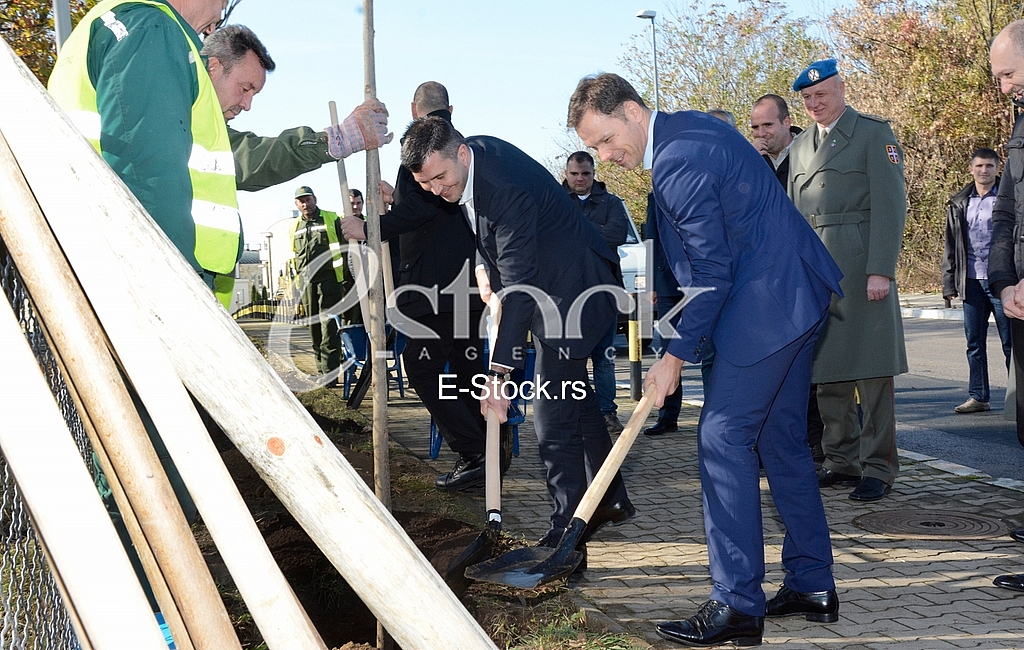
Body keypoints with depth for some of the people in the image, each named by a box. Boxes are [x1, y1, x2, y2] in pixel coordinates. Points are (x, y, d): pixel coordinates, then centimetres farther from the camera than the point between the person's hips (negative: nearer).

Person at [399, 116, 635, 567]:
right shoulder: (464, 161, -4)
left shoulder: (507, 188, -32)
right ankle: (611, 500, 34)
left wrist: (499, 374, -35)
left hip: (576, 288, -10)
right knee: (574, 394, 19)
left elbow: (519, 289, -34)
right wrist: (484, 266, 1)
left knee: (553, 416, -13)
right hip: (547, 284, 10)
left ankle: (566, 537, -7)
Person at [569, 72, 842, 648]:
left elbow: (713, 272, -18)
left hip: (768, 302, -11)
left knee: (723, 438, -8)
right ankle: (813, 585, 24)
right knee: (781, 437, 15)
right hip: (797, 293, 11)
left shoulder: (678, 162, -20)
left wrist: (677, 354, -9)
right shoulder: (689, 126, 12)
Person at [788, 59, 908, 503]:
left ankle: (877, 467, 2)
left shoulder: (874, 133, 0)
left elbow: (891, 205, -7)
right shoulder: (800, 146, 19)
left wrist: (881, 270, -15)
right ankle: (841, 461, 17)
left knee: (870, 369, -4)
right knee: (826, 370, 7)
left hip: (861, 264, -6)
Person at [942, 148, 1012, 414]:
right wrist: (949, 282, 7)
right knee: (974, 344, 7)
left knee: (1010, 342, 0)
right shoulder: (959, 204, 12)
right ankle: (978, 397, 15)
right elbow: (950, 247, 14)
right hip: (971, 282, 4)